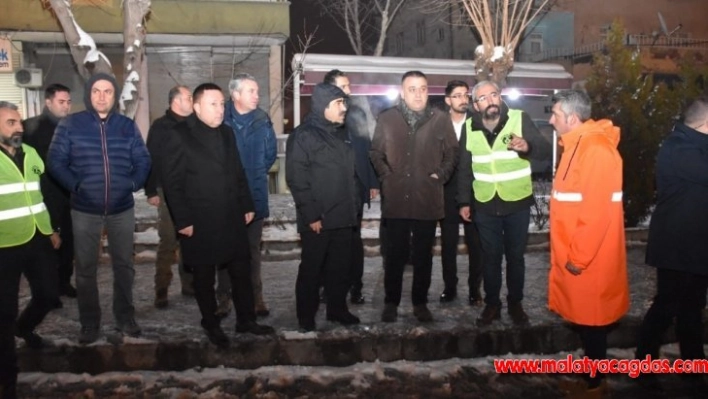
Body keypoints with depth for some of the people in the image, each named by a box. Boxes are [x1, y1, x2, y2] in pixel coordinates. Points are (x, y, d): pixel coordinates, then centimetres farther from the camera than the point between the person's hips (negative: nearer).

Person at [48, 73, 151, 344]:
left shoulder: (128, 126, 3)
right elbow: (55, 161, -5)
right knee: (86, 268, 8)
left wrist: (133, 184, -9)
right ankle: (89, 324, 21)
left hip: (122, 209, 2)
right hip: (84, 210, -1)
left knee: (124, 265, 12)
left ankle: (125, 318, 28)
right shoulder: (70, 124, -3)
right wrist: (75, 185, -13)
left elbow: (143, 161, 4)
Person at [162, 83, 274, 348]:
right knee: (204, 278, 10)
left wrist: (247, 206, 11)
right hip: (199, 222, -5)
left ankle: (246, 320, 26)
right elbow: (172, 183, -12)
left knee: (242, 272, 11)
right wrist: (182, 221, -15)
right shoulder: (179, 136, -9)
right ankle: (212, 325, 26)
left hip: (232, 218, 5)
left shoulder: (227, 133, 10)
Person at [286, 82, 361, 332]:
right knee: (311, 269, 5)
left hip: (343, 217, 7)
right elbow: (297, 180, -15)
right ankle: (306, 317, 17)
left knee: (341, 267, 14)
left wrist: (354, 206, 12)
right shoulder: (303, 136, -10)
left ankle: (337, 309, 28)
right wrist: (311, 215, -18)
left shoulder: (341, 134, 14)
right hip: (317, 219, -7)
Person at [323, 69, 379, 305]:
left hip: (355, 186, 3)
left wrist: (372, 181, 3)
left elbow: (366, 148, 6)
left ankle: (356, 287, 16)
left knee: (354, 237, 8)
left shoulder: (357, 113, 6)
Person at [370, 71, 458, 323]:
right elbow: (376, 153, 9)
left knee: (424, 255, 11)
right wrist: (386, 176, -2)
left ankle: (420, 303, 24)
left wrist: (440, 176, -2)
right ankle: (391, 302, 21)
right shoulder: (387, 119, 1)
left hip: (428, 200, 1)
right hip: (396, 200, 0)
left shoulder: (440, 120, 1)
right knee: (395, 254, 7)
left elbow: (451, 153, 9)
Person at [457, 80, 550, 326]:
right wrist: (464, 201, 4)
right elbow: (464, 167, 6)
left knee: (515, 256, 12)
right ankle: (492, 304, 27)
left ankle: (515, 303, 28)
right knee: (490, 257, 12)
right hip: (485, 205, 2)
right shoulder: (469, 127, -1)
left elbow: (545, 150, -17)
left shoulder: (520, 119, -10)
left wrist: (528, 146, -39)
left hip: (517, 203, -2)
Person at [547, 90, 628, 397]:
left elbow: (597, 211, -25)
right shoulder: (577, 145, 11)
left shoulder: (596, 150, -21)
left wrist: (579, 256, -19)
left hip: (588, 259, -9)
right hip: (573, 253, 9)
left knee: (590, 318, 5)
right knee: (582, 316, 18)